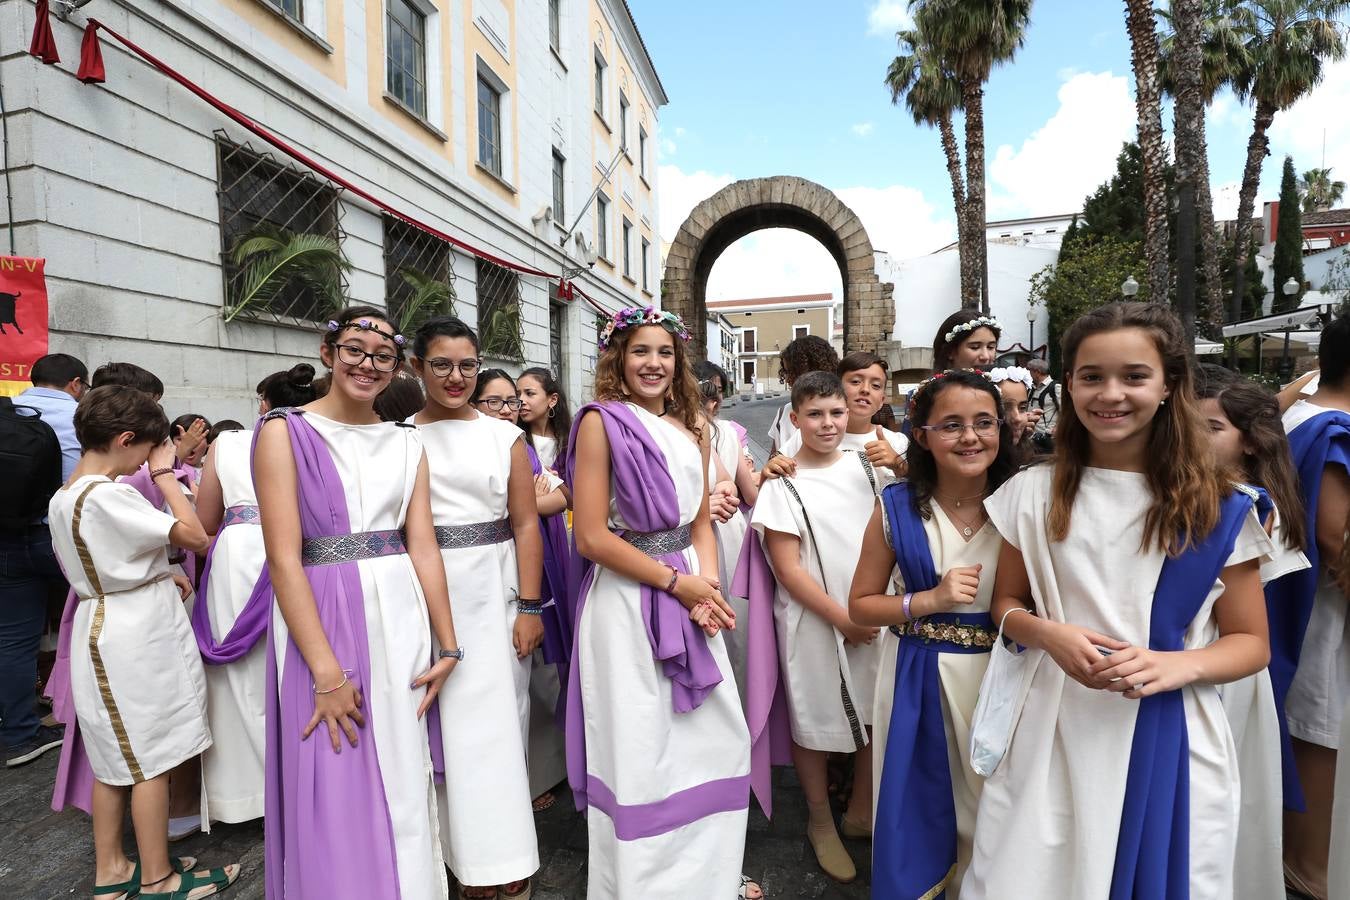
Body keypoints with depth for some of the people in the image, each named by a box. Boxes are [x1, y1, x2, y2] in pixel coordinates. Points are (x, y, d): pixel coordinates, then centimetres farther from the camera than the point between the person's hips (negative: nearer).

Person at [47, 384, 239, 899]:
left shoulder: (63, 497, 8)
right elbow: (196, 536, -22)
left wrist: (161, 576, 12)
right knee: (151, 760, 3)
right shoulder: (108, 496, -22)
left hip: (101, 629, 10)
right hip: (139, 635, -9)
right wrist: (164, 473, -14)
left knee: (115, 758, 18)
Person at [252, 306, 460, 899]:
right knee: (334, 794, 8)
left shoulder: (406, 443, 8)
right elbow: (283, 556, -12)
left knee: (403, 787, 14)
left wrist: (447, 647, -1)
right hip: (322, 619, -3)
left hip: (401, 620, 4)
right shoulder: (285, 431, -4)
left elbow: (423, 546, 4)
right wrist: (327, 671, -17)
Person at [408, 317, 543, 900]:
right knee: (444, 722, 8)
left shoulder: (504, 436, 3)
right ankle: (468, 853, 27)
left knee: (497, 720, 4)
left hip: (494, 591, 0)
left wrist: (530, 607, -5)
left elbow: (526, 525, 1)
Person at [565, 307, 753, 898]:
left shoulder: (692, 426, 10)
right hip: (626, 599, -6)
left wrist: (708, 587, -6)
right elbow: (592, 537, -15)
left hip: (689, 594, 6)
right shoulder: (602, 422, -9)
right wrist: (677, 582, -13)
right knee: (638, 747, 6)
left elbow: (701, 522, 11)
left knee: (719, 735, 13)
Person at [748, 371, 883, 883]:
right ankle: (821, 823, 33)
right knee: (816, 722, 9)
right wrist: (842, 619, -11)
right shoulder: (783, 484, -10)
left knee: (880, 715, 14)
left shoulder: (865, 466, 3)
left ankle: (861, 814, 37)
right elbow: (786, 568, -12)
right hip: (815, 620, -4)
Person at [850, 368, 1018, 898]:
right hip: (919, 680, 0)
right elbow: (861, 605, -3)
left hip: (1000, 676, 1)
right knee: (920, 808, 14)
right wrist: (931, 601, -15)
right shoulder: (897, 508, -8)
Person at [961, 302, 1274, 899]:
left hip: (1168, 738, 0)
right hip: (1051, 731, 1)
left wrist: (1176, 665, -17)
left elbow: (1251, 642, 3)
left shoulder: (1218, 509, -3)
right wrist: (1049, 634, -14)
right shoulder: (1031, 493, -1)